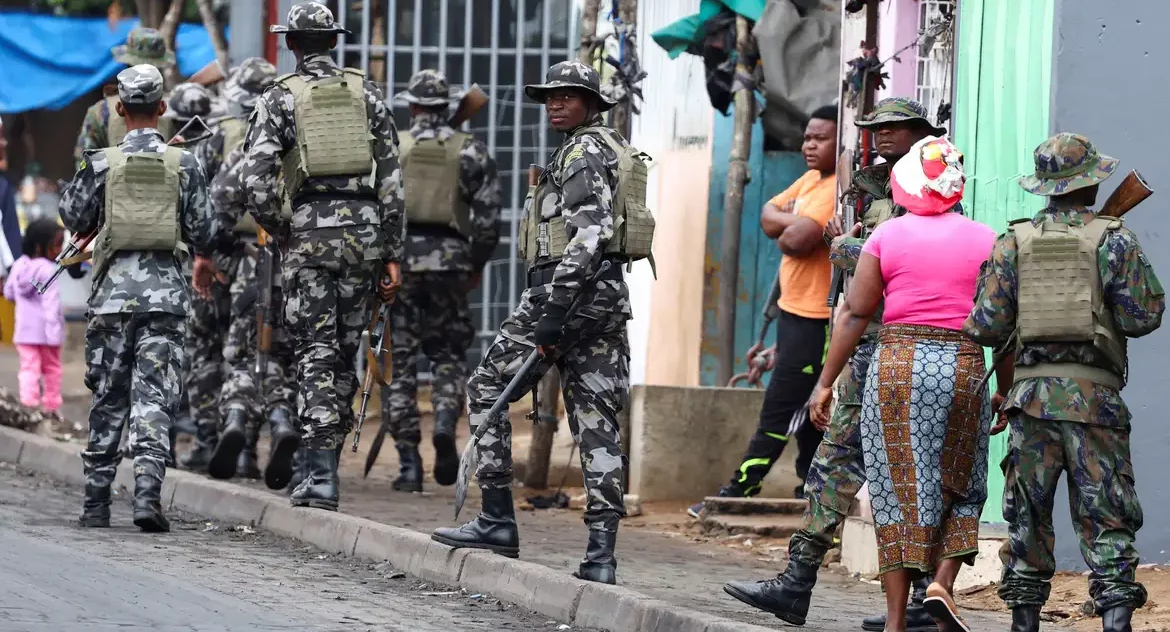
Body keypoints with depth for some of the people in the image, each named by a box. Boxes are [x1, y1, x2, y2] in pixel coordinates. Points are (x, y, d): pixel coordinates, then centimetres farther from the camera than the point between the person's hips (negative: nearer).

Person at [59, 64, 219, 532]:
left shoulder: (101, 163, -2)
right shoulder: (184, 165, 0)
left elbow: (74, 219, 10)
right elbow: (203, 233, 3)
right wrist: (205, 251, 25)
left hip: (113, 294, 0)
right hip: (166, 296, 0)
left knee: (108, 400, 10)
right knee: (154, 398, -2)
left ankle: (96, 502, 14)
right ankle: (147, 492, -17)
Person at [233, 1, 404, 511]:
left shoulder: (280, 98, 0)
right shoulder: (366, 93, 8)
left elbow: (254, 179, -11)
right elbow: (391, 180, 6)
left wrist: (280, 231, 5)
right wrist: (392, 255, 9)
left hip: (310, 230, -2)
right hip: (363, 229, 3)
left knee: (316, 355, -1)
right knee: (345, 353, 12)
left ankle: (322, 475, -10)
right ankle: (327, 460, 17)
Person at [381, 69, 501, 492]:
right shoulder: (472, 152, 4)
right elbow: (488, 217, 1)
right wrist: (477, 266, 13)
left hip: (396, 260, -1)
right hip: (449, 260, 1)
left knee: (399, 361, 5)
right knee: (449, 354, 16)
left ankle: (409, 463, 2)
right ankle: (446, 425, -13)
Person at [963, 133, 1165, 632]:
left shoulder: (1013, 241, 6)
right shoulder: (1113, 239, 0)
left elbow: (985, 326, 0)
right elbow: (1141, 317, -5)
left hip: (1030, 391, 2)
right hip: (1094, 392, -2)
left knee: (1028, 517, 10)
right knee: (1107, 519, -1)